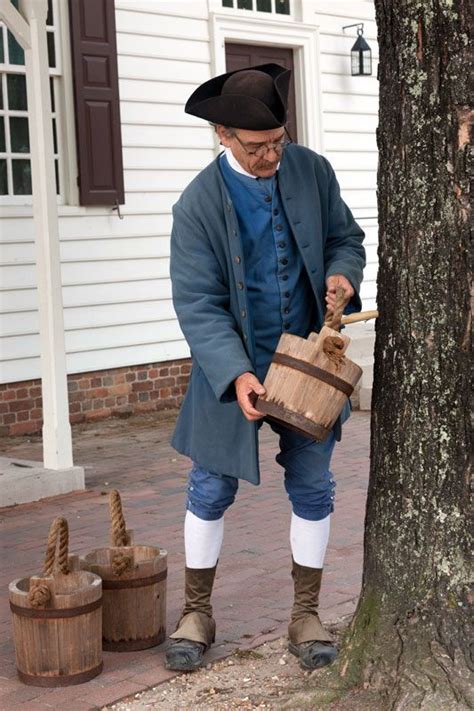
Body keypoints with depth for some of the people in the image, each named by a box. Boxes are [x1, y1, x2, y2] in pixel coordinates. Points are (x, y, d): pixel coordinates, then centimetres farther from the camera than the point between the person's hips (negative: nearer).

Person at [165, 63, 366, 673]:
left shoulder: (313, 172, -3)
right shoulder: (198, 205, -14)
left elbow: (345, 237, 11)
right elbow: (198, 305, -16)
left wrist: (342, 274, -13)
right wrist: (236, 375, -29)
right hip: (235, 367, -3)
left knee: (312, 489, 8)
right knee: (211, 490, 6)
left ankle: (306, 617, 22)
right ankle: (197, 613, 24)